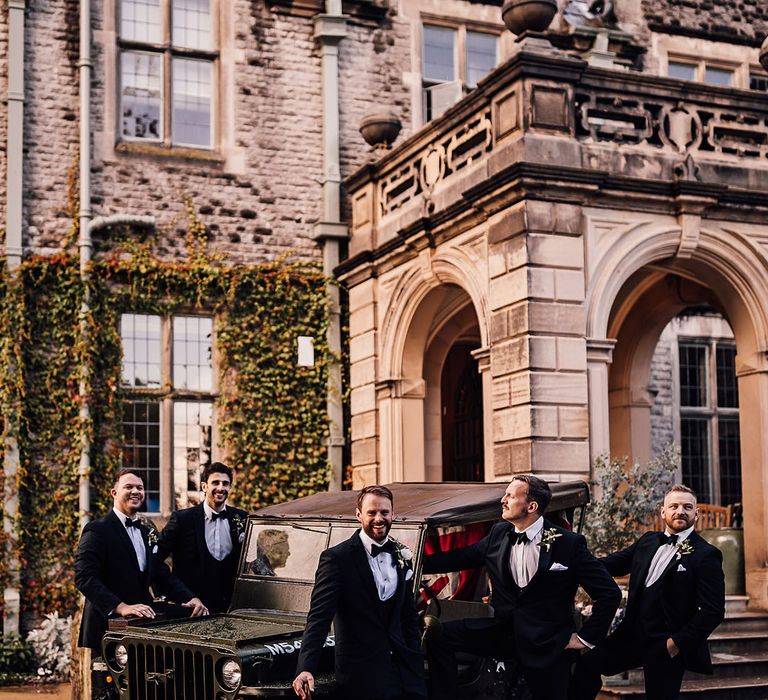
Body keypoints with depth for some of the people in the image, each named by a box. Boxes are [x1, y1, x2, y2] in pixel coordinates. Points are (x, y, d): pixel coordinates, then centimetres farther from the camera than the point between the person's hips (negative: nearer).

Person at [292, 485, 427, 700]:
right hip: (361, 677, -5)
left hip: (404, 671, 5)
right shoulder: (336, 559, -11)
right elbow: (318, 618, -18)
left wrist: (416, 663, 11)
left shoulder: (401, 556, 8)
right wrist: (306, 669, -29)